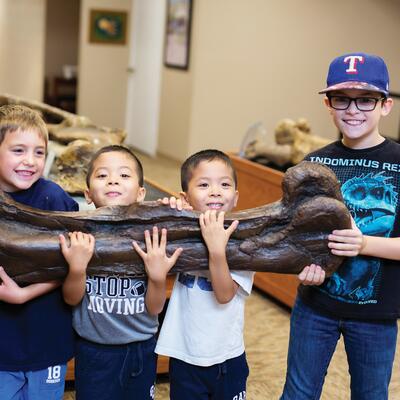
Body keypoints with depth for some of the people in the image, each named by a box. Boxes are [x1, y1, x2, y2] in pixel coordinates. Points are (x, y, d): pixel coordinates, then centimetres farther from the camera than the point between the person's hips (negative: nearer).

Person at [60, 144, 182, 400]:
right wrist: (77, 267, -26)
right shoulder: (80, 235, -12)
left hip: (141, 349, 1)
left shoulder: (153, 238, -12)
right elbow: (72, 299, -8)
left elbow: (154, 308, -7)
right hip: (93, 350, -1)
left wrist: (158, 275, -26)